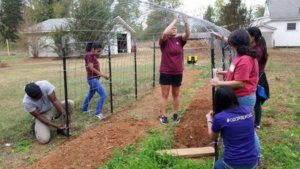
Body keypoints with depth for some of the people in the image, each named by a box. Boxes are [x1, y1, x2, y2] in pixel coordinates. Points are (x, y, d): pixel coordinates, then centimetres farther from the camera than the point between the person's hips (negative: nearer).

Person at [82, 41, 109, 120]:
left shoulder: (93, 56, 13)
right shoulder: (88, 55, -14)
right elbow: (91, 68, -19)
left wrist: (103, 75, 2)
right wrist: (102, 74, -16)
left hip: (94, 79, 10)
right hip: (92, 79, -10)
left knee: (90, 95, 23)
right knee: (103, 95, -15)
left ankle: (84, 110, 40)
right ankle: (98, 113, -10)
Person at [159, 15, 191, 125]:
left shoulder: (180, 40, 4)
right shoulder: (164, 41, -5)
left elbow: (188, 34, -13)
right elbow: (165, 33, -26)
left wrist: (186, 22, -26)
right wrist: (174, 21, -20)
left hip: (178, 73, 3)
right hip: (165, 72, -3)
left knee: (176, 95, 13)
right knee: (165, 95, 3)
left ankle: (175, 114, 25)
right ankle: (163, 116, 9)